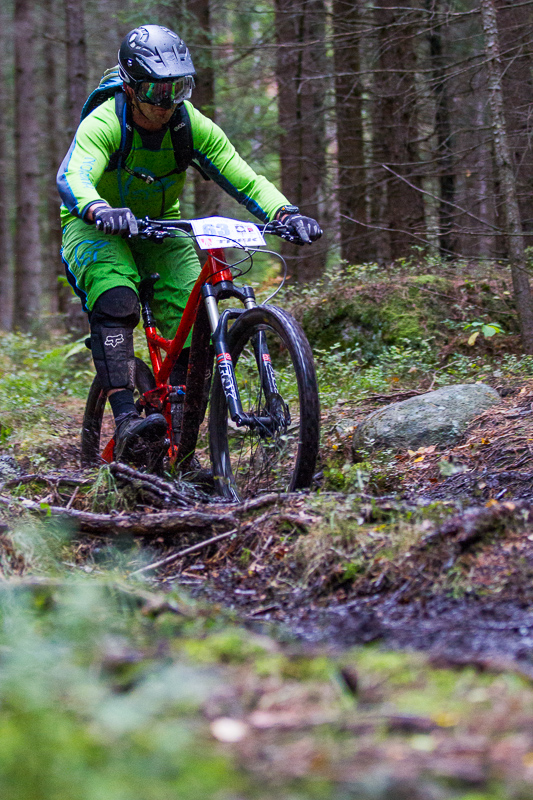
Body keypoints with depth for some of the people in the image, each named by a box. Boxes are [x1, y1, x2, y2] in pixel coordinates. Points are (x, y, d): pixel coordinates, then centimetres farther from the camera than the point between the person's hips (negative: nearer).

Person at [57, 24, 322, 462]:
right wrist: (102, 211, -66)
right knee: (116, 301, -35)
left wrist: (287, 213, -38)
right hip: (94, 229, -4)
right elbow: (72, 178, -43)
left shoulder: (193, 126, -15)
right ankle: (126, 422, -41)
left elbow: (245, 180, -18)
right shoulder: (102, 124, -26)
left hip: (160, 229, 4)